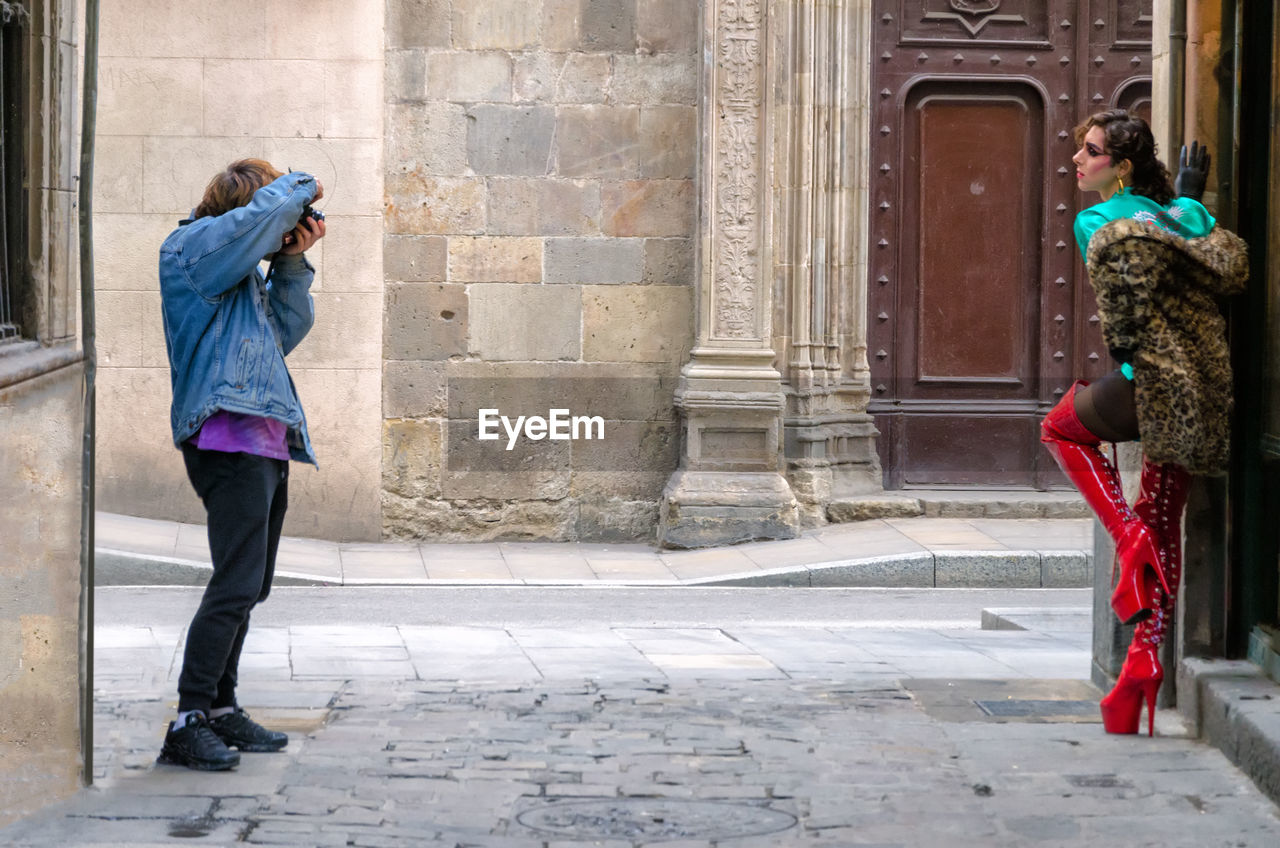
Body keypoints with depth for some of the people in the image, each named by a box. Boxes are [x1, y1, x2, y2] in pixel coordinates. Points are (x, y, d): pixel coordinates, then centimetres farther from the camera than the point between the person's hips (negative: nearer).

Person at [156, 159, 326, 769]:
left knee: (248, 587, 12)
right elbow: (266, 210, -18)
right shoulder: (192, 247, -5)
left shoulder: (244, 268, 22)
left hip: (265, 442, 10)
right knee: (236, 585, -15)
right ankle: (187, 725, -15)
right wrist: (305, 186, 1)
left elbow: (287, 331, 18)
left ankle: (220, 709, 19)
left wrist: (292, 262, 8)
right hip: (229, 438, -10)